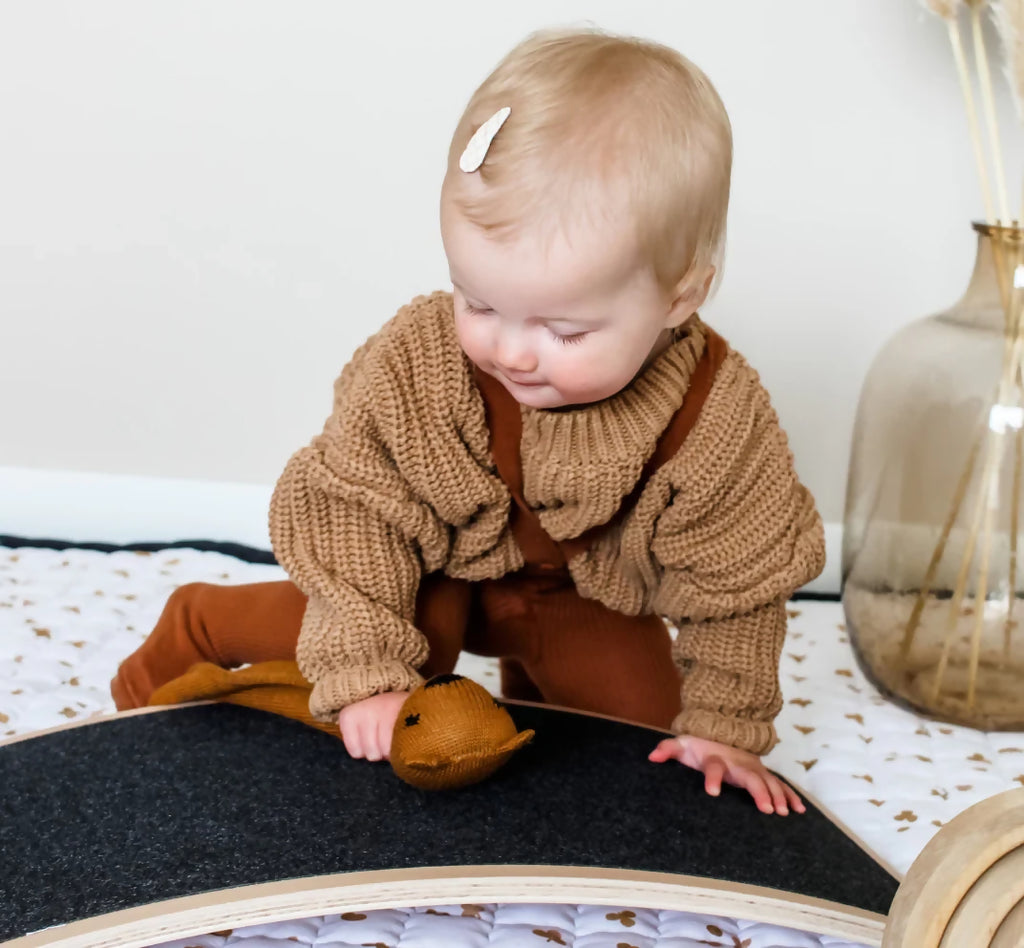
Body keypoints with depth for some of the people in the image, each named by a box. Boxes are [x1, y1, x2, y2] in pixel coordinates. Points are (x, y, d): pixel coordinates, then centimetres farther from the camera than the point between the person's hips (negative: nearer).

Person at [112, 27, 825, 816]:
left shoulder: (717, 418, -33)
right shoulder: (411, 362, -32)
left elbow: (734, 583, -19)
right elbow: (356, 511, -24)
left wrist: (722, 728, -13)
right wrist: (368, 674, -28)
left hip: (586, 601, 2)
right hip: (433, 572, -1)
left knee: (640, 713, -4)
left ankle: (538, 678, 30)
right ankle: (193, 631, 16)